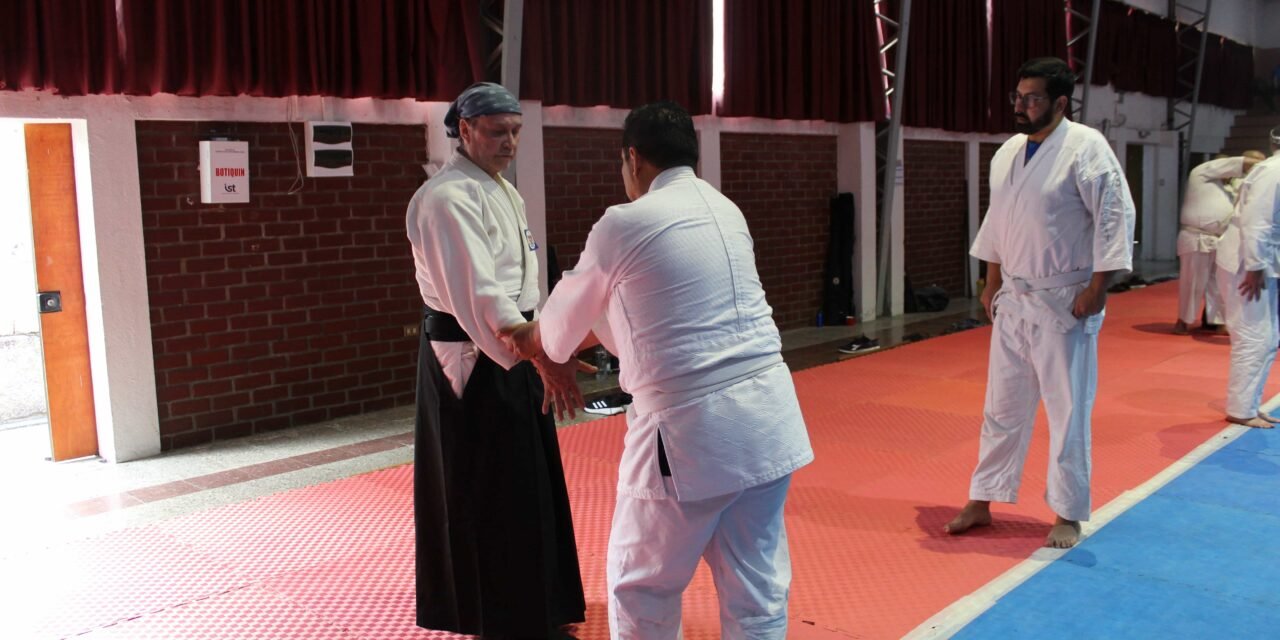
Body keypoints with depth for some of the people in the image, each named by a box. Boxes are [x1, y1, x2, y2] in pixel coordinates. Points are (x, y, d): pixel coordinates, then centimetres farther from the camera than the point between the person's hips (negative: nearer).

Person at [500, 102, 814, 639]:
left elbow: (569, 314, 8)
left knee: (642, 586, 14)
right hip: (766, 420, 7)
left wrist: (537, 340, 32)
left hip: (689, 428, -7)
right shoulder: (726, 211, 12)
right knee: (757, 586, 15)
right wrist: (567, 336, 30)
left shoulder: (623, 224, -8)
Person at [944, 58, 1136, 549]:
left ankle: (1068, 515, 20)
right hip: (1013, 300, 6)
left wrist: (1097, 288, -17)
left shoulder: (1086, 148, -12)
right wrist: (992, 283, 13)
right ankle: (981, 503, 24)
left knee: (1068, 411, 5)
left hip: (1065, 302, -6)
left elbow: (1115, 217, -14)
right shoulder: (1008, 153, 7)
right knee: (1002, 406, 13)